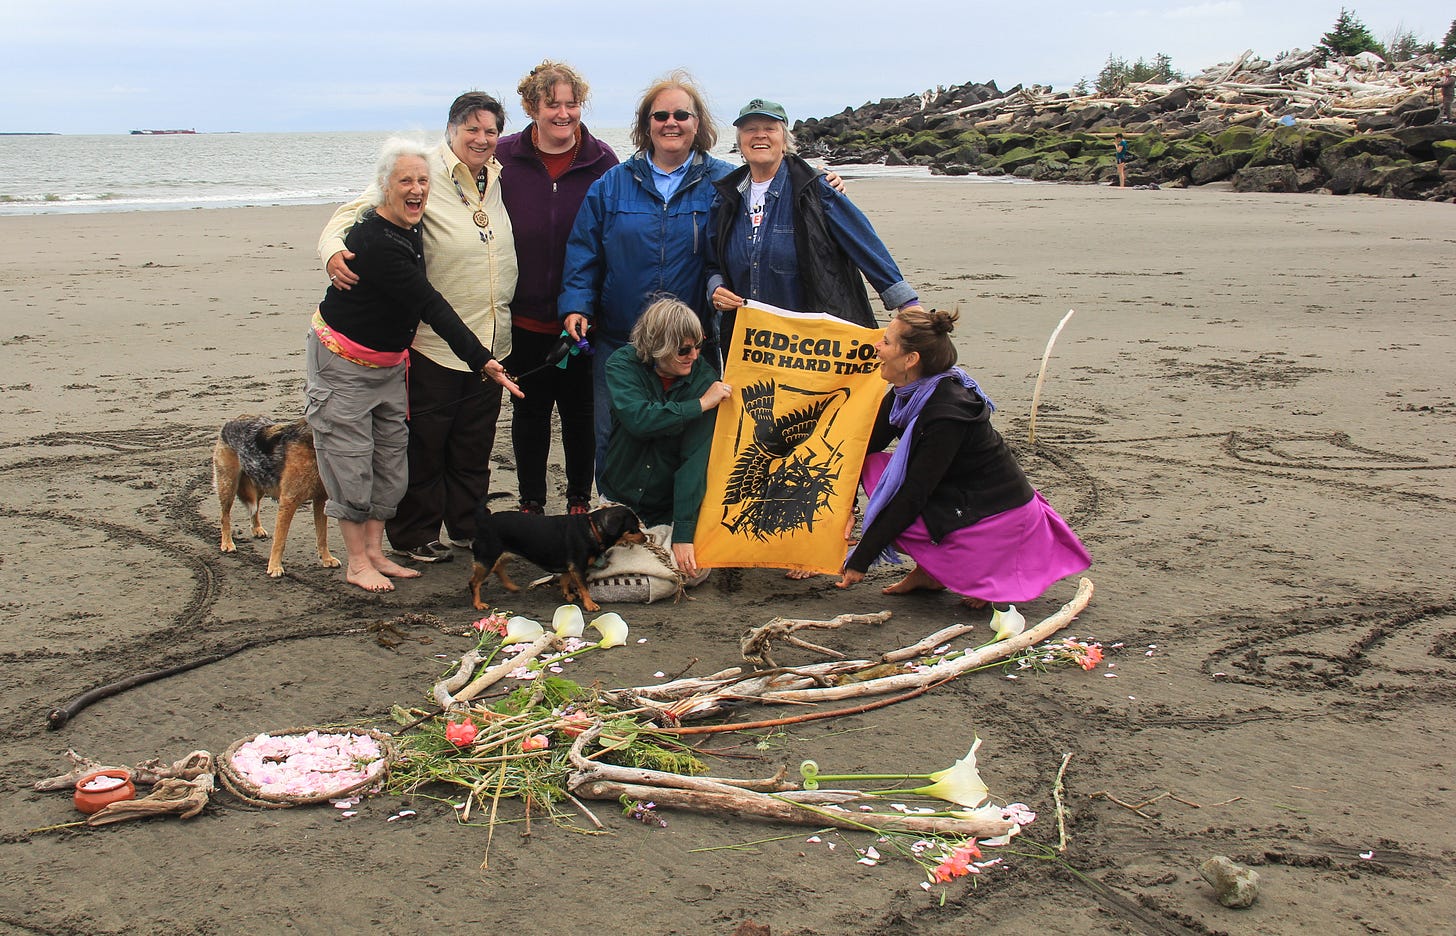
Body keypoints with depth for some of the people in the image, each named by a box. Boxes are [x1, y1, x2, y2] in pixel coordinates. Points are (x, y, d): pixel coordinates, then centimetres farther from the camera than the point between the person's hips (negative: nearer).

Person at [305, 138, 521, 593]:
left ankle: (375, 551, 21)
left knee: (390, 457, 11)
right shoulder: (374, 240, -28)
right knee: (351, 461, -1)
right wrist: (481, 360, -31)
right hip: (343, 361, -9)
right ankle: (357, 562, 9)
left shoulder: (411, 228, -2)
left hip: (390, 360, 9)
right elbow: (431, 306, -31)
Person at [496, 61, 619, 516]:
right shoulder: (505, 158, -2)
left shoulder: (601, 161, -2)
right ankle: (531, 502, 25)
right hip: (524, 317, 1)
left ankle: (580, 500, 27)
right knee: (529, 411, 12)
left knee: (580, 411, 11)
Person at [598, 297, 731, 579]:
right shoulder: (622, 364, -9)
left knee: (694, 570, -22)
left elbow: (695, 460, -19)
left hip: (669, 510, 0)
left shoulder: (705, 378, -12)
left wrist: (683, 534, -25)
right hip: (620, 500, 0)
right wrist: (700, 404, -25)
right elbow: (638, 419, -28)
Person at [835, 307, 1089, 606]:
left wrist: (860, 560, -22)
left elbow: (913, 495, -26)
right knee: (872, 465, -3)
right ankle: (928, 571, 4)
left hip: (1000, 518, -8)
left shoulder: (946, 415, -29)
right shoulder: (906, 394, -4)